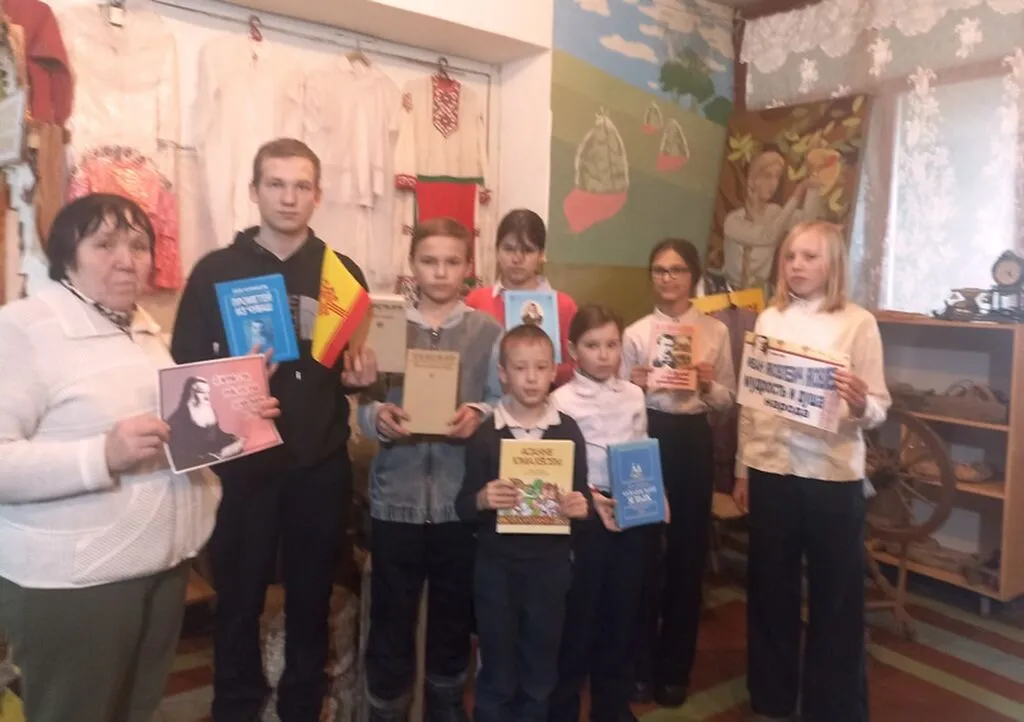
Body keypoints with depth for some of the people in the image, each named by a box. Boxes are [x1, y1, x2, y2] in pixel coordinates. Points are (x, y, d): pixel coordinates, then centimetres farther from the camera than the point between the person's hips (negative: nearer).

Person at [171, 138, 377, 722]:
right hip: (242, 467, -1)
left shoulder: (343, 272, 5)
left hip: (322, 467, 2)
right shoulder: (215, 272, -1)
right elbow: (185, 369, -3)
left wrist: (359, 377, -10)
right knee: (239, 602, 11)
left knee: (312, 599, 14)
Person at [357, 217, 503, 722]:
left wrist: (479, 414, -19)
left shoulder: (489, 331, 4)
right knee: (391, 615, 9)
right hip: (397, 493, 0)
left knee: (454, 613, 16)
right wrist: (379, 418, -21)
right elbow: (364, 406, 0)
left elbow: (505, 403, 1)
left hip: (461, 495, 1)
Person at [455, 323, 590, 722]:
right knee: (496, 672, 12)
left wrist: (580, 506, -18)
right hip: (497, 565, -1)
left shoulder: (568, 430, -2)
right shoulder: (484, 434, -6)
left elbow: (582, 495, 4)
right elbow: (463, 507, -5)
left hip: (550, 564, 2)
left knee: (541, 670, 15)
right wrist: (481, 500, -26)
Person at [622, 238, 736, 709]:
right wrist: (634, 387, -18)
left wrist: (708, 387, -13)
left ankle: (674, 668, 28)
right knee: (643, 549, 5)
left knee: (688, 551, 9)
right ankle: (641, 665, 25)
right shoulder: (635, 333, 2)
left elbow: (728, 399, 7)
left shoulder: (716, 332, 5)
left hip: (693, 441, 1)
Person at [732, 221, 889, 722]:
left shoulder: (858, 323, -4)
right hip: (771, 468, 3)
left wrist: (860, 405, -29)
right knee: (770, 586, 14)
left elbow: (879, 408, -6)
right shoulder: (769, 319, 5)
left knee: (836, 593, 9)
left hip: (833, 474, -3)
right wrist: (742, 469, 8)